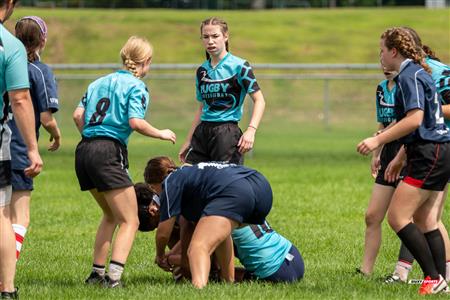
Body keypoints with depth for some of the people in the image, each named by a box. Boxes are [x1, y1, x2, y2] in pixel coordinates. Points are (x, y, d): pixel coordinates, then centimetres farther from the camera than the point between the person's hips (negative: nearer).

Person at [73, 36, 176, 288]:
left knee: (111, 215, 25)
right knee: (130, 221, -3)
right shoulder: (136, 86, -3)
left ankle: (97, 272, 21)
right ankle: (114, 276, -19)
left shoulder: (100, 82, 18)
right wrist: (162, 134, 0)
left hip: (84, 151, 8)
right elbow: (135, 122, -15)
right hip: (109, 153, -8)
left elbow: (78, 115, 11)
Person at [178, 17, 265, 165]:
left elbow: (259, 100, -7)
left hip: (227, 133, -6)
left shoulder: (239, 66, -5)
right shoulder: (202, 71, 13)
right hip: (202, 133, 6)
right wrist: (188, 141, 21)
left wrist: (251, 130, -22)